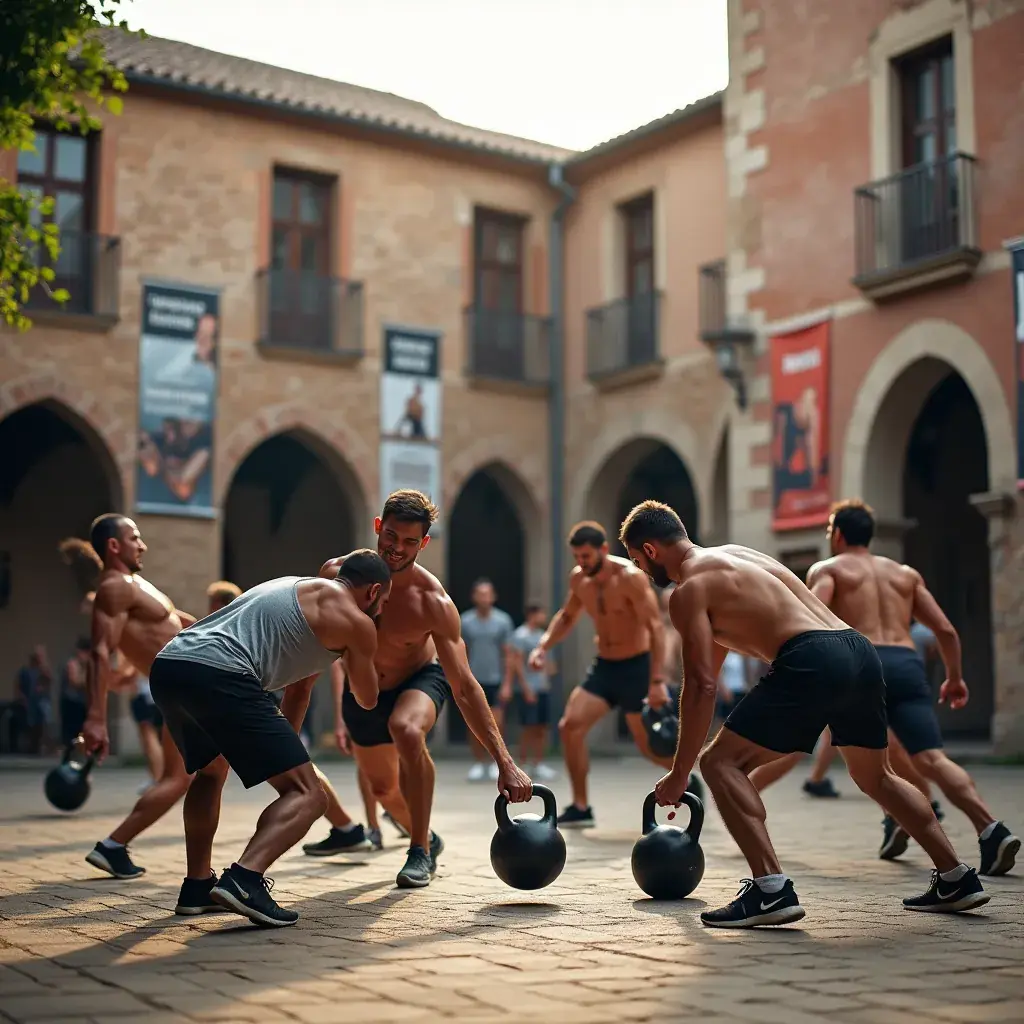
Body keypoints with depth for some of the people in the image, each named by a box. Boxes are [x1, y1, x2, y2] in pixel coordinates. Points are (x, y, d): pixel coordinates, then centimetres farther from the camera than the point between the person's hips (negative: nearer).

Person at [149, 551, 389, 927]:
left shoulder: (296, 587, 34)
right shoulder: (355, 621, 9)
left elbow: (298, 689, 43)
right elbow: (367, 700, 26)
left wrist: (285, 748, 49)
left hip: (166, 666, 9)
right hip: (217, 674, -9)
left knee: (210, 771, 35)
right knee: (307, 794, -5)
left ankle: (198, 883, 31)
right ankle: (244, 879, -25)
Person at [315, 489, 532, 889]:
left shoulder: (433, 603, -31)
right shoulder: (337, 574, -22)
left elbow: (464, 688, -32)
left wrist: (505, 762, -39)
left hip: (420, 679, -4)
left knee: (406, 730, -37)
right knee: (383, 787, 18)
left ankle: (420, 852, -20)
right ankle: (426, 838, 52)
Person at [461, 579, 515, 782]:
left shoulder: (503, 620, -1)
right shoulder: (465, 621, 2)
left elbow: (508, 654, 0)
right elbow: (462, 653, 9)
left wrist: (507, 684, -5)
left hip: (496, 681, -1)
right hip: (474, 680, 1)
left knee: (496, 724, -6)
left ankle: (497, 763, 9)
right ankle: (478, 764, 15)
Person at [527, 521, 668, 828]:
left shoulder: (630, 578, -20)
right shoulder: (578, 579, 0)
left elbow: (655, 627, -23)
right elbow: (567, 616, 19)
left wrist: (657, 681, -30)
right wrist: (543, 645, 2)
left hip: (636, 667, -6)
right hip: (603, 666, 6)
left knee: (651, 745, 2)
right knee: (570, 726, -9)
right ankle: (581, 808, 1)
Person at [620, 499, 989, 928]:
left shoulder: (689, 590, 2)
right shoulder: (732, 555, 29)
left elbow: (702, 686, -4)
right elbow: (710, 664, 37)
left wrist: (679, 774, 3)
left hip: (812, 662, -9)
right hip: (860, 651, 9)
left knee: (721, 763, -2)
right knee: (875, 777, 29)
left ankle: (771, 889, -13)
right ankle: (957, 878, 32)